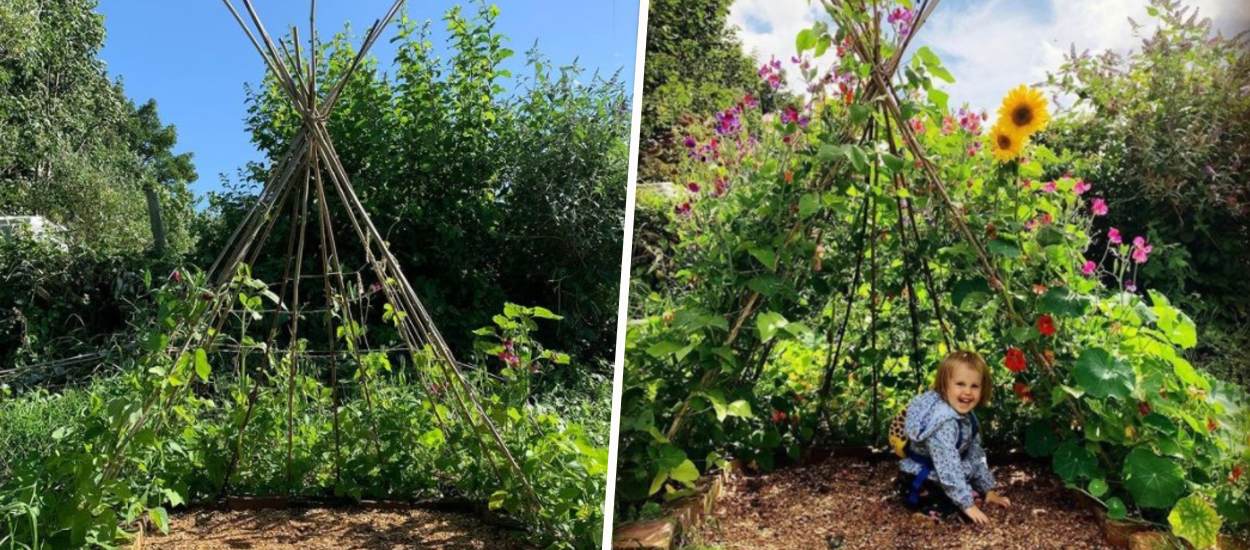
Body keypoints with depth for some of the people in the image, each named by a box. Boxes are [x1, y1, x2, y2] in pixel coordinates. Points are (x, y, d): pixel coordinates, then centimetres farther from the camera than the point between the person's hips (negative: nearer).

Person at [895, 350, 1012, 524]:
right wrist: (967, 504, -30)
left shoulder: (966, 417, 1)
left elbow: (975, 455, 12)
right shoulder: (943, 422, -30)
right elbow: (948, 467, -32)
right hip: (919, 483, -9)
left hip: (937, 477, 9)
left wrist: (988, 489, 11)